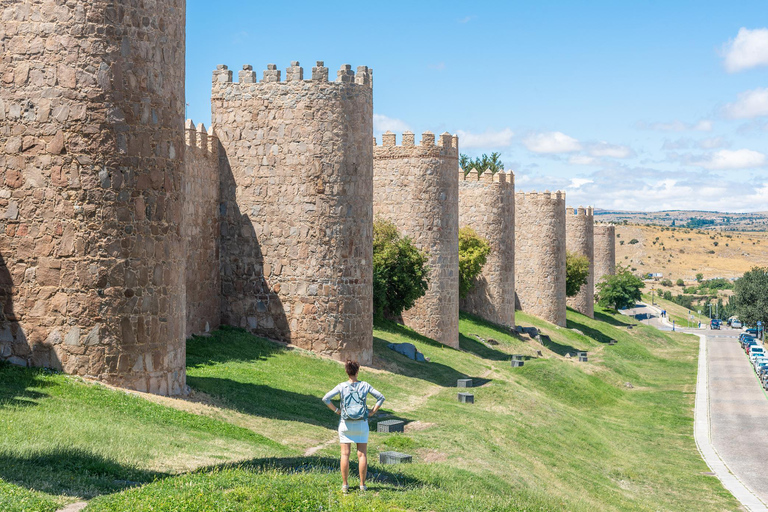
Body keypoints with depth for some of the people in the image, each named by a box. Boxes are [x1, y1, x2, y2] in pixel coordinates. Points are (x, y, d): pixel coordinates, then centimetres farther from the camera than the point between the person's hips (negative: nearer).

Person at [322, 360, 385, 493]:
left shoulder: (342, 386, -5)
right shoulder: (365, 386, -3)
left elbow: (326, 398, -11)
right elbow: (381, 397, -4)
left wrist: (336, 410, -2)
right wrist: (372, 412, 1)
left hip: (345, 423, 0)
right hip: (362, 424, 1)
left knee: (345, 454, 4)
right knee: (362, 454, 6)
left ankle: (345, 485, 5)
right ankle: (362, 485, 7)